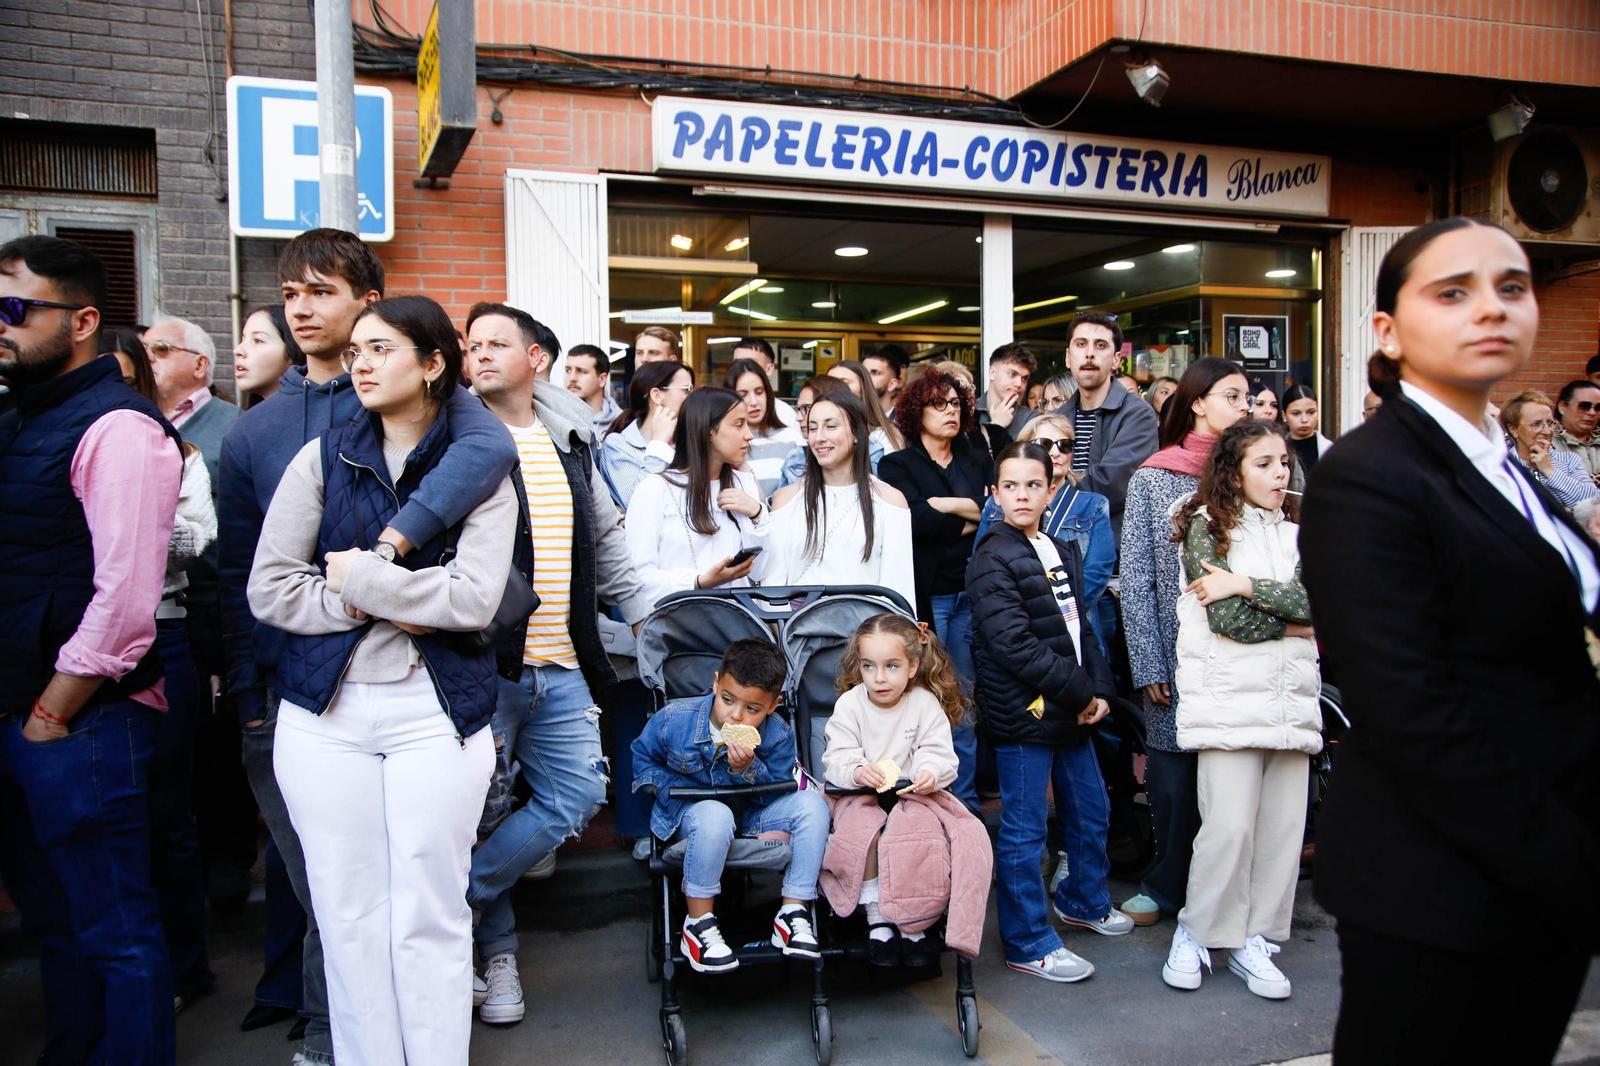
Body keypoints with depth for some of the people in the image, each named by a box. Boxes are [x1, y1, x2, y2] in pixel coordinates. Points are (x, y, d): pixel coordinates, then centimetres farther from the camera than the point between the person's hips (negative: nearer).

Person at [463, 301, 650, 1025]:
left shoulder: (570, 442, 15)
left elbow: (607, 539, 23)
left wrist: (644, 613, 20)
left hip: (561, 669, 6)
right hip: (485, 665, -5)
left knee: (578, 795, 4)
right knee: (484, 809, 3)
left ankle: (452, 901, 18)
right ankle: (498, 951, 23)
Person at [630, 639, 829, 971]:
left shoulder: (778, 735, -15)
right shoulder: (674, 719, -16)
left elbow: (778, 794, -11)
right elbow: (643, 756, 3)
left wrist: (749, 770, -30)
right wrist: (671, 791, -12)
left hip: (752, 816, 3)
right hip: (691, 811, -3)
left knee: (812, 802, -21)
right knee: (716, 816, -40)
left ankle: (794, 912, -13)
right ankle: (698, 924, -22)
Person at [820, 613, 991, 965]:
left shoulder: (926, 703, 1)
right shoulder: (850, 704, -1)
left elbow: (939, 753, -6)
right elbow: (836, 758, -8)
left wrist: (930, 773, -29)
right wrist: (857, 771, -31)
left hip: (913, 794, 1)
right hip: (859, 793, -1)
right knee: (864, 828, -34)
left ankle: (914, 924, -12)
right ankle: (877, 921, -16)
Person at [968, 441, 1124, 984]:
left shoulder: (1063, 552, 12)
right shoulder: (992, 561, -13)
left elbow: (1080, 627, 16)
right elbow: (1014, 645, -20)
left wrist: (1100, 687, 2)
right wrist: (1079, 691, -17)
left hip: (1072, 710, 8)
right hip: (1022, 712, -8)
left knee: (1091, 810, 21)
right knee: (1024, 830, 1)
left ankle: (1084, 899, 44)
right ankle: (1028, 943, 14)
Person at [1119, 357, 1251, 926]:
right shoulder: (1152, 479, 3)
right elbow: (1136, 579, 0)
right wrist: (1148, 665, -6)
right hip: (1175, 652, -1)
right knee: (1172, 770, 4)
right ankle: (1167, 886, 23)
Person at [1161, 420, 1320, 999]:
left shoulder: (1300, 529, 15)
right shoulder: (1208, 524, 1)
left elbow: (1318, 598, -3)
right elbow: (1229, 620, -10)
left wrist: (1246, 585, -10)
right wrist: (1295, 625, 0)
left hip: (1291, 695, 5)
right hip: (1229, 694, -5)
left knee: (1284, 825, 3)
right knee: (1230, 824, -9)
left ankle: (1253, 940, 16)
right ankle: (1194, 934, 9)